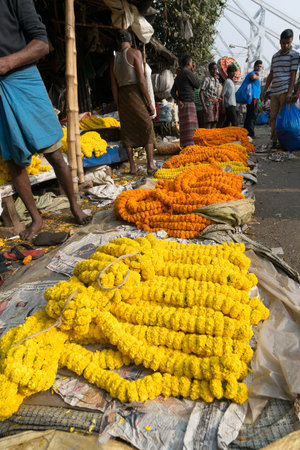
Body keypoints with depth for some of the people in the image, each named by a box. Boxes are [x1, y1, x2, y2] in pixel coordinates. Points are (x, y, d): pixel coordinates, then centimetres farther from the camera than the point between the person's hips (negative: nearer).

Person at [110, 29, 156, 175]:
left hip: (122, 96, 5)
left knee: (128, 131, 9)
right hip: (136, 94, -5)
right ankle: (150, 164, -7)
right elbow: (141, 80, -12)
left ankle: (132, 166, 11)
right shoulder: (135, 53, -4)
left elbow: (114, 87, 12)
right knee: (147, 128, 1)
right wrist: (149, 102, -9)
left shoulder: (113, 60, 13)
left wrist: (119, 106, 17)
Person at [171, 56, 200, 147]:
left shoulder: (178, 76, 19)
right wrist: (193, 73, 9)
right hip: (188, 103, -9)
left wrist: (178, 101, 2)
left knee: (184, 128, 9)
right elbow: (197, 85, 0)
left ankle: (184, 147, 11)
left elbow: (172, 91, 14)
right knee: (190, 127, -14)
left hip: (182, 104, 9)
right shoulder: (188, 73, -7)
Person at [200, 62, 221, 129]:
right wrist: (204, 106, -19)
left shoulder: (217, 80, 18)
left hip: (216, 104, 7)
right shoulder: (207, 79, -3)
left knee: (214, 123, 3)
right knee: (208, 123, -14)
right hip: (209, 103, -7)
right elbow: (201, 93, -10)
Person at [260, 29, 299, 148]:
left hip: (285, 91, -5)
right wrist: (264, 91, 15)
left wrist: (290, 92, -15)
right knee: (273, 116, 2)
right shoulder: (275, 56, 20)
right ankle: (273, 141, 6)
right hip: (274, 92, 6)